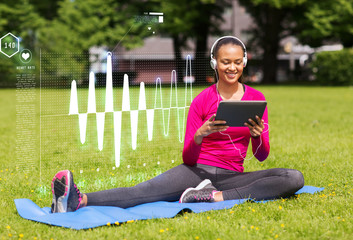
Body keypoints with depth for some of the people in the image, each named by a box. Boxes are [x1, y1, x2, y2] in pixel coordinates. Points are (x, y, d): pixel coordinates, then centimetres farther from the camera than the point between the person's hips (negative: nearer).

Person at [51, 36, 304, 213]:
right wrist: (201, 134, -22)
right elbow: (188, 158, -1)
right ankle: (78, 201, -52)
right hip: (197, 171, -2)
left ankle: (216, 197, -34)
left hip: (231, 176, 2)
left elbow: (262, 155, 6)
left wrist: (258, 135, -18)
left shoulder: (256, 98, 6)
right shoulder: (201, 101, 2)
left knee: (295, 178, -25)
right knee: (146, 190, -31)